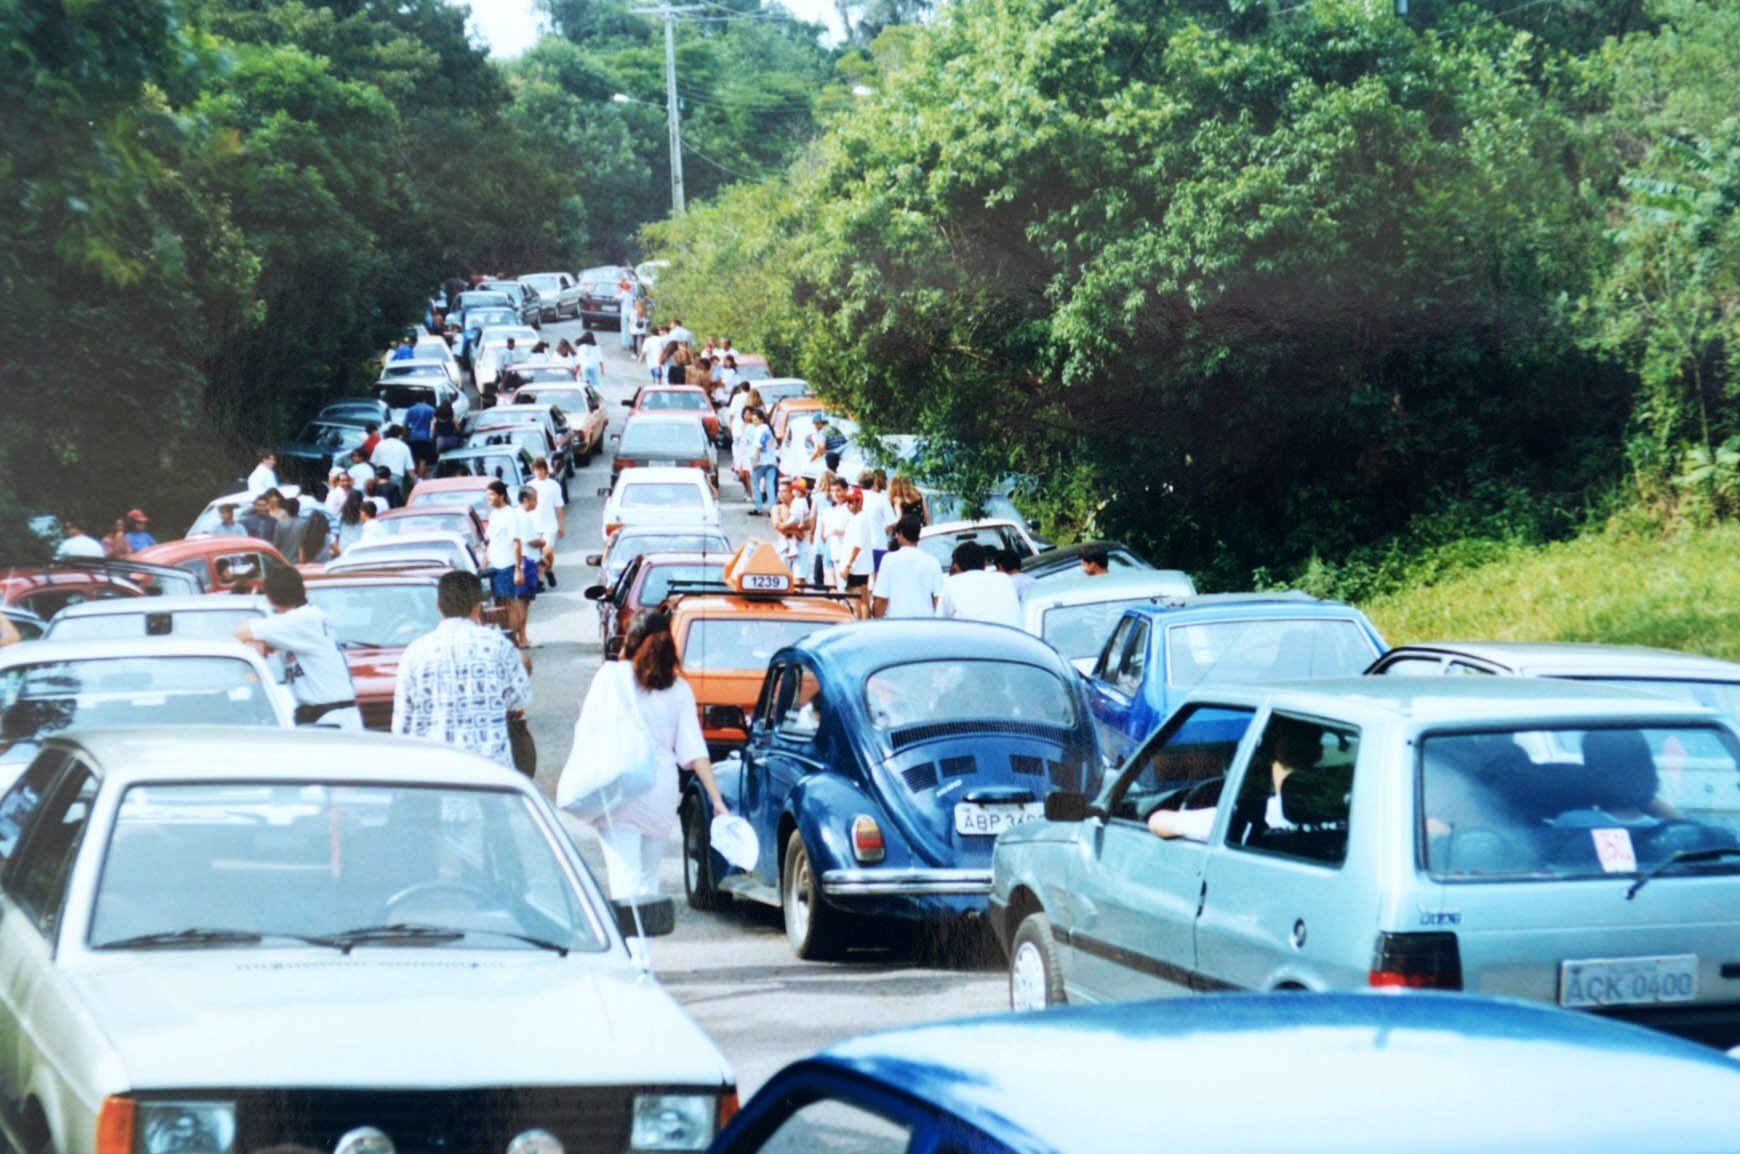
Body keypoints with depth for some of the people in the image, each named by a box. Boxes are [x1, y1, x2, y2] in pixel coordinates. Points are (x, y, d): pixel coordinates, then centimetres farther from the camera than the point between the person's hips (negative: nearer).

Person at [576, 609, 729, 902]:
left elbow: (586, 733, -6)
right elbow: (694, 752, 2)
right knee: (649, 880, 18)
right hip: (662, 794, 4)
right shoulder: (679, 690, 6)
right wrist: (717, 800, 2)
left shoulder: (611, 675, -2)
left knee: (625, 880, -9)